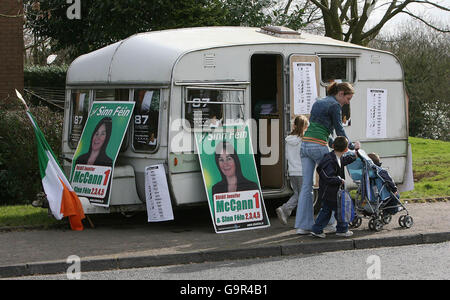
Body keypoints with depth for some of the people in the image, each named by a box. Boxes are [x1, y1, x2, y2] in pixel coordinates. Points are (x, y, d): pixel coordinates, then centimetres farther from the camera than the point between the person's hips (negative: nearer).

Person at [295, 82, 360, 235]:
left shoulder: (318, 102, 22)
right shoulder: (334, 105, -3)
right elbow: (339, 130, -2)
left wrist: (333, 143, 23)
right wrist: (352, 146, 13)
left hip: (305, 144, 8)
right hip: (318, 146, -8)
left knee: (306, 186, 5)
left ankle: (303, 225, 3)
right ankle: (328, 222, 6)